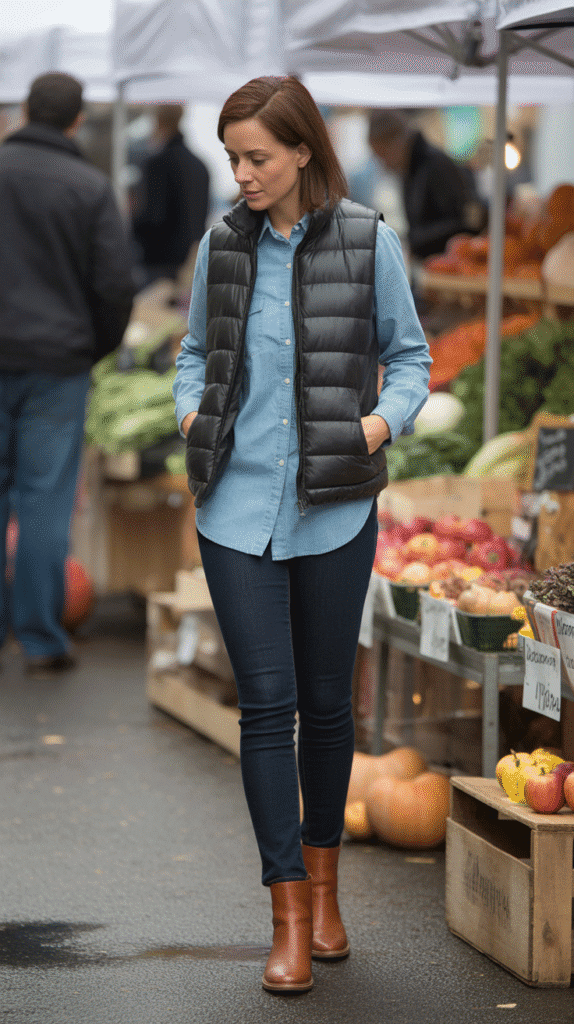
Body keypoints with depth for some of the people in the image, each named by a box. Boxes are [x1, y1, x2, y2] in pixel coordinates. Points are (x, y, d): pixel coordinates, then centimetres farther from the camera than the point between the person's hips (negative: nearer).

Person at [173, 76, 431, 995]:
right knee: (265, 703, -4)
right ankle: (290, 920, 0)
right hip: (237, 509, 1)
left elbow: (409, 354, 7)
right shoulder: (221, 246, 5)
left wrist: (384, 418, -10)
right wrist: (191, 412, -1)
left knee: (326, 701, 9)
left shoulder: (367, 243, -2)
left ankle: (323, 885, 28)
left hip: (334, 511, -1)